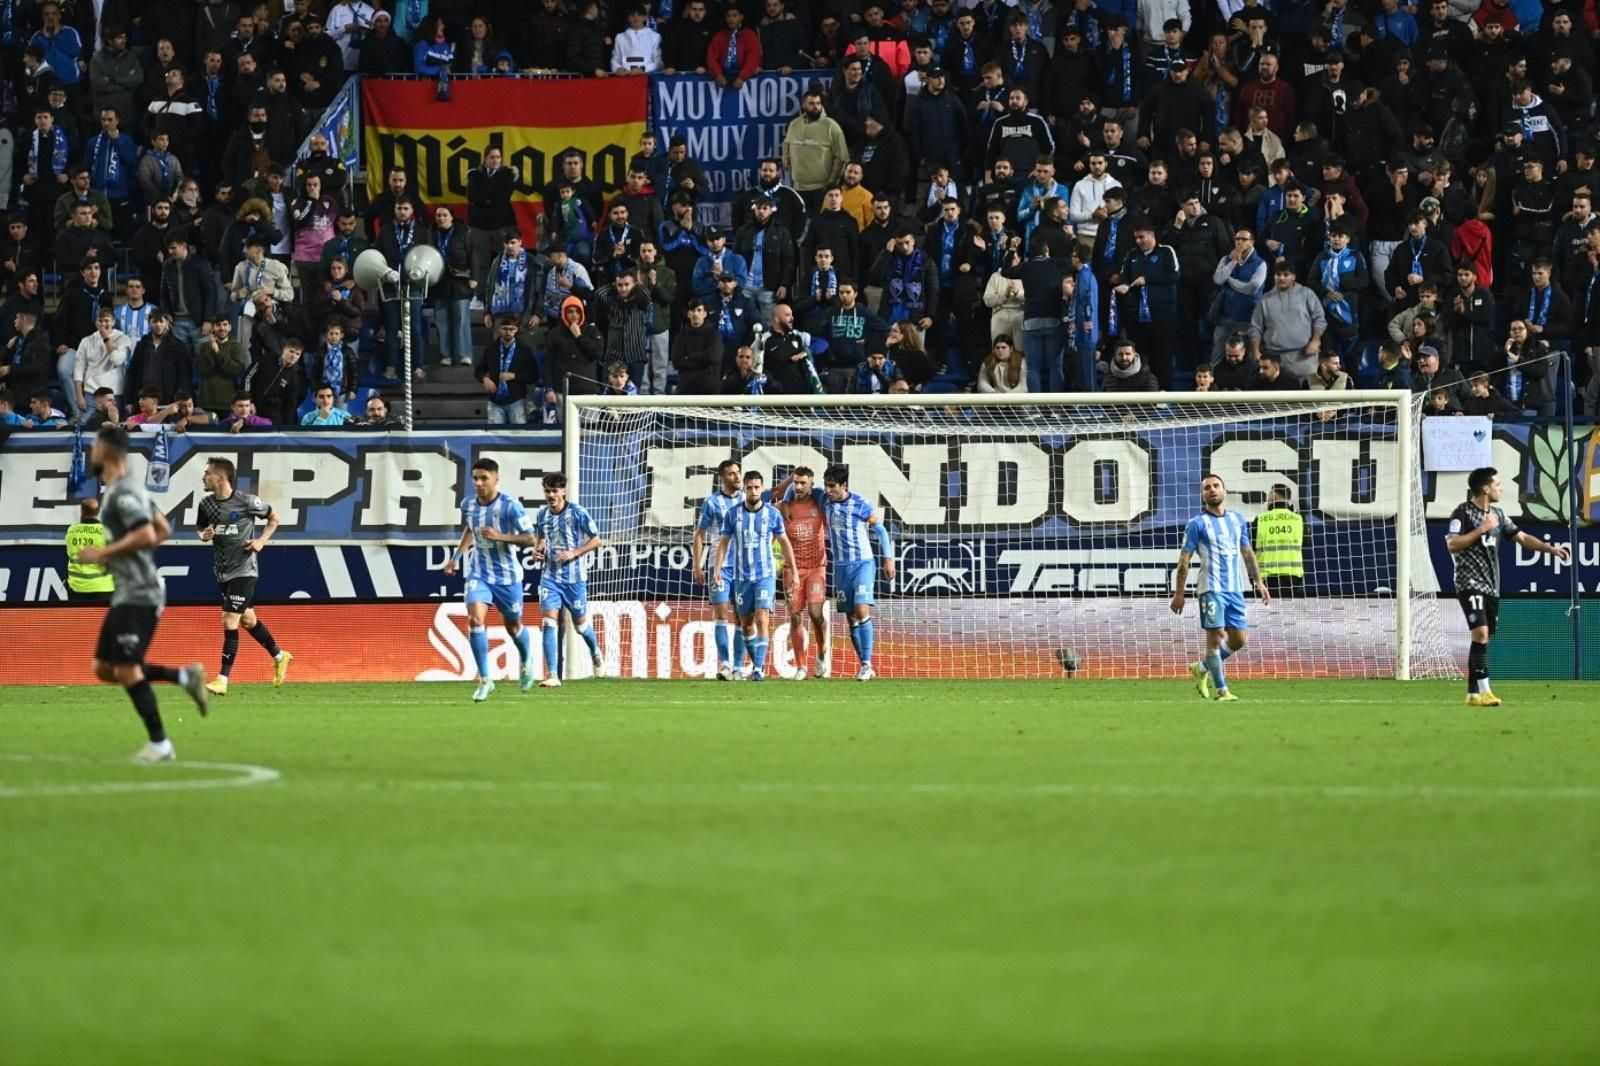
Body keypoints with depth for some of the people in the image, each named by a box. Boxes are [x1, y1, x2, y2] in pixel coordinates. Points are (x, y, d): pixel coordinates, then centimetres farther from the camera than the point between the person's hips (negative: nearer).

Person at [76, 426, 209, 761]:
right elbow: (164, 530, 23)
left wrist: (103, 554, -18)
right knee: (105, 669, 10)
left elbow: (146, 535, -26)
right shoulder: (130, 487, 16)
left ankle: (159, 745, -1)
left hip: (138, 596, -10)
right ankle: (185, 676, 11)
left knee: (127, 671, -6)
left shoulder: (123, 492, -16)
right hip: (127, 593, 10)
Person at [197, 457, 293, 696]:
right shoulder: (206, 505, 0)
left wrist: (262, 540, -10)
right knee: (248, 620, 17)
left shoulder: (246, 501, -14)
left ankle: (222, 680, -12)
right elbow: (202, 531, 15)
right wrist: (205, 535, -8)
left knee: (229, 622, -13)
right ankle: (279, 656, 39)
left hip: (244, 570, -6)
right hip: (222, 571, 6)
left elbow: (274, 517, 2)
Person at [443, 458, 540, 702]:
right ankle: (485, 680, -11)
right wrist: (456, 557, 14)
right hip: (479, 574, 3)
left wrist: (500, 536, -27)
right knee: (475, 619, -19)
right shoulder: (468, 505, -2)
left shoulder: (511, 506, -17)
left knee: (513, 626, 13)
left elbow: (530, 539, -16)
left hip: (507, 575, -3)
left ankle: (527, 660, 48)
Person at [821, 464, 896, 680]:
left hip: (862, 564, -5)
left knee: (862, 611, -19)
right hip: (841, 566, 5)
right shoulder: (825, 501, 0)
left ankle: (867, 664, -17)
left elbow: (880, 530, -1)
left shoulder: (862, 506, -12)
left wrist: (888, 559, -2)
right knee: (852, 618, 5)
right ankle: (865, 667, 9)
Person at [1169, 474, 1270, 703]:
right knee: (1215, 637, -9)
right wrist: (1179, 593, -6)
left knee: (1238, 640, 4)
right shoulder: (1197, 524, -2)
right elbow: (1184, 560, -2)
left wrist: (1258, 582, 16)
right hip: (1212, 588, -5)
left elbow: (1247, 553, 22)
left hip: (1235, 588, 5)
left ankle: (1202, 669, 25)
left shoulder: (1238, 520, 13)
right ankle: (1221, 690, -3)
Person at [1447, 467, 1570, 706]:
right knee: (1481, 633, -21)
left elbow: (1522, 537, 16)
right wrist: (1481, 529, -19)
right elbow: (1452, 544, -18)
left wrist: (1551, 549, 6)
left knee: (1482, 640, 8)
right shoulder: (1463, 513, -9)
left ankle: (1473, 693, 13)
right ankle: (1484, 690, -23)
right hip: (1470, 584, -8)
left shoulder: (1498, 515, 13)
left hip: (1491, 586, 8)